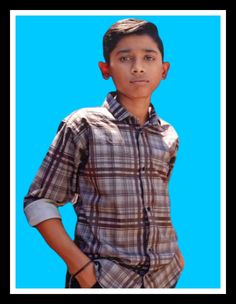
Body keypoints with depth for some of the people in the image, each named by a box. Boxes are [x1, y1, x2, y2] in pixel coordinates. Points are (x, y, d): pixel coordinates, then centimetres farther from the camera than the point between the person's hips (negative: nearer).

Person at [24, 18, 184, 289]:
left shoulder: (169, 136, 6)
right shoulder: (83, 125, -6)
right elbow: (39, 203, -5)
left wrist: (175, 254, 5)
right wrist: (79, 265, -13)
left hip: (164, 277, 4)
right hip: (101, 278, -4)